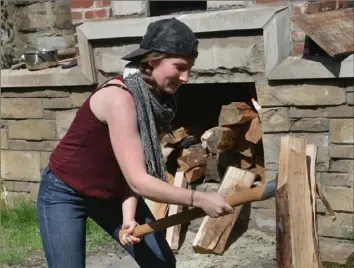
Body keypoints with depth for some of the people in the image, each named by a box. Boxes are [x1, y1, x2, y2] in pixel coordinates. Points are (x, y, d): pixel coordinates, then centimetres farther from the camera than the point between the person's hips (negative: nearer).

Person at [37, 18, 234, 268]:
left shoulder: (157, 98, -8)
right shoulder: (118, 96, -32)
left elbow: (134, 172, -10)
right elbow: (138, 181, -35)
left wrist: (129, 216, -24)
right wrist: (199, 199, -33)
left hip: (112, 192, 8)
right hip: (65, 193, -7)